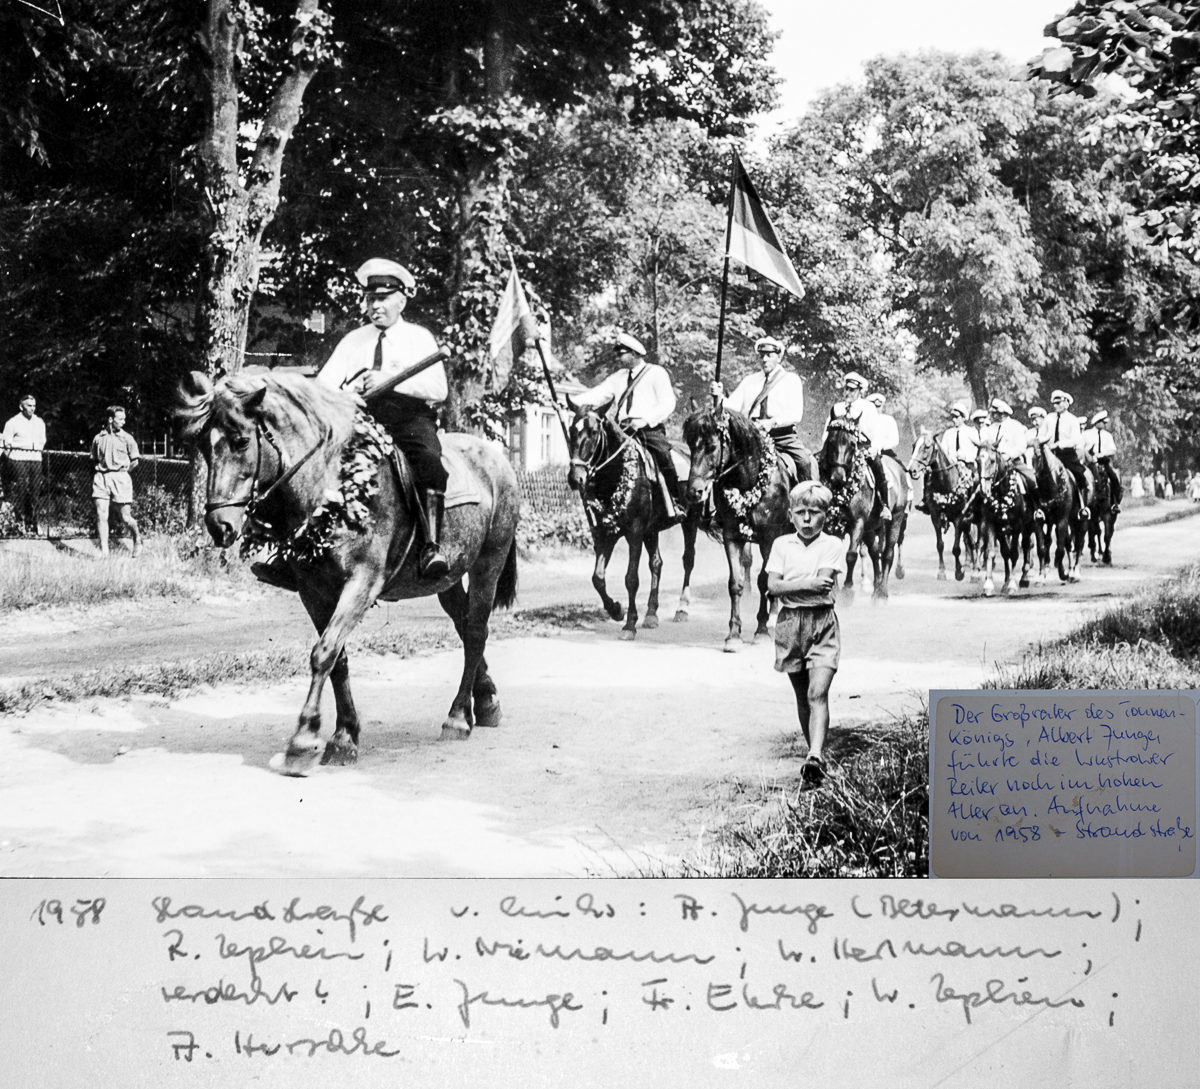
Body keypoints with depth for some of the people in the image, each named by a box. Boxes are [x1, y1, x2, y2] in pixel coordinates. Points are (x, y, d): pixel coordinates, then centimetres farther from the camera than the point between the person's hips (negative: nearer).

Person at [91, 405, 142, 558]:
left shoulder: (126, 438, 4)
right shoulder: (98, 438, 10)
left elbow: (134, 461, 7)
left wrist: (122, 472, 4)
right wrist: (98, 470, 7)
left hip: (120, 478, -2)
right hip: (101, 477, 2)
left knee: (124, 517, 0)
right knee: (101, 515, -9)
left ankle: (137, 539, 27)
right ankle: (104, 551, -8)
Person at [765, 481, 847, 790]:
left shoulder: (833, 545, -1)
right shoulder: (782, 544, 6)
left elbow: (823, 584, -14)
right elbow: (772, 586, -5)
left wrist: (789, 586, -11)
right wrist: (806, 584, -18)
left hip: (822, 623, -3)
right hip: (790, 623, 3)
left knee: (818, 693, -17)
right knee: (802, 696, 12)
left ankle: (815, 757, -28)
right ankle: (815, 753, 24)